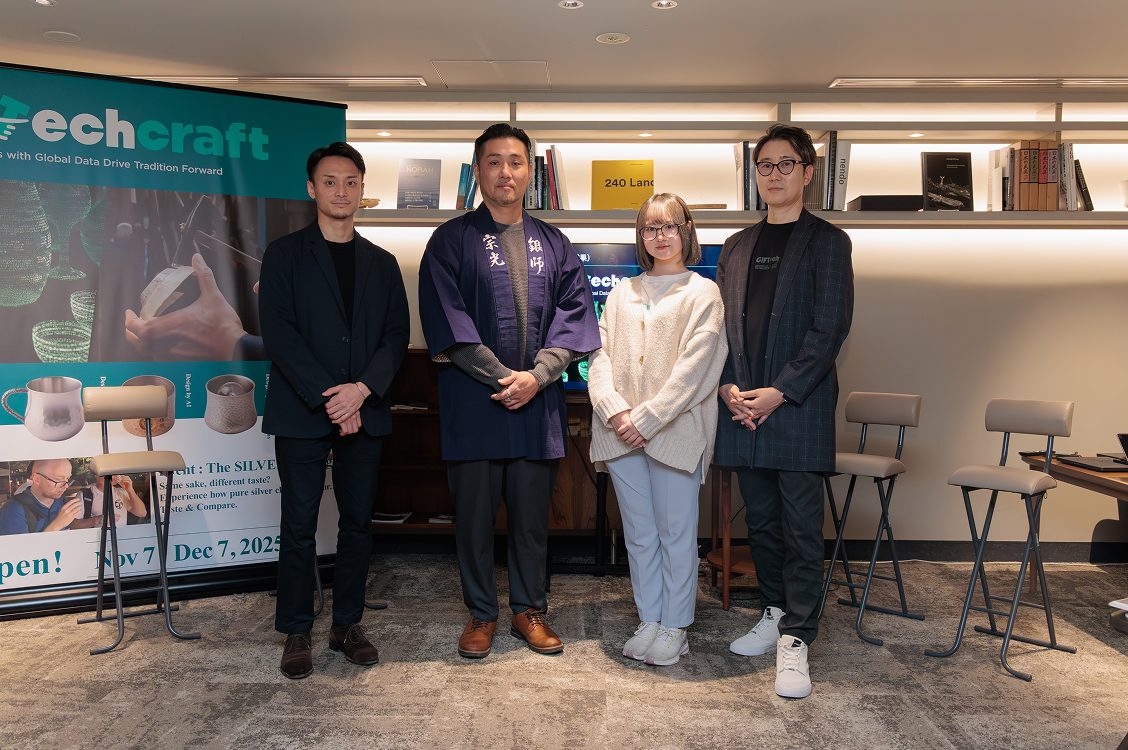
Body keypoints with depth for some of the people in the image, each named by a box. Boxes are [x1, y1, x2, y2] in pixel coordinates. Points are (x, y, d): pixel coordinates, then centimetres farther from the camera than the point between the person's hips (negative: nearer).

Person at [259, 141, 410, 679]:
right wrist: (329, 398, -14)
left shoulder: (382, 263, 14)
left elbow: (396, 336, 6)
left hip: (363, 412, 3)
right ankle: (296, 631, 16)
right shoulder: (284, 255, 5)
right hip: (302, 413, -2)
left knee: (358, 522, 8)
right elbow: (278, 334, -6)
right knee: (299, 526, 2)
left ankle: (347, 623, 21)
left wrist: (362, 389, -11)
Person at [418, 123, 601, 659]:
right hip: (472, 402, -2)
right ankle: (481, 614, 22)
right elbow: (446, 319, -6)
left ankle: (530, 610, 26)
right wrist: (502, 376, -13)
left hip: (538, 401, 2)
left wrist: (536, 375, -10)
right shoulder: (452, 240, 3)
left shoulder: (553, 245, 12)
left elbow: (574, 314, 4)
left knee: (532, 513, 10)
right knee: (474, 513, 6)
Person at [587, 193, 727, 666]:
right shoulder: (621, 294, 15)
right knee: (639, 534, 11)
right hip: (621, 432, 4)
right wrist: (615, 410, -10)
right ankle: (650, 622, 24)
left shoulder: (703, 293, 1)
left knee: (676, 534, 4)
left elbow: (692, 368, -8)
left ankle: (675, 628, 18)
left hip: (674, 431, -4)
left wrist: (647, 418, -14)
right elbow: (600, 357, 7)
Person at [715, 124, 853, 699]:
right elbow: (720, 326, 13)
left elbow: (831, 328, -7)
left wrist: (780, 391, -14)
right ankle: (774, 614, 29)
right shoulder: (736, 247, 16)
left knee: (801, 527, -1)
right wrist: (729, 387, -3)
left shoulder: (827, 242, 1)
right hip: (742, 408, 5)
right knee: (761, 521, 13)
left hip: (799, 407, -5)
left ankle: (794, 641, 9)